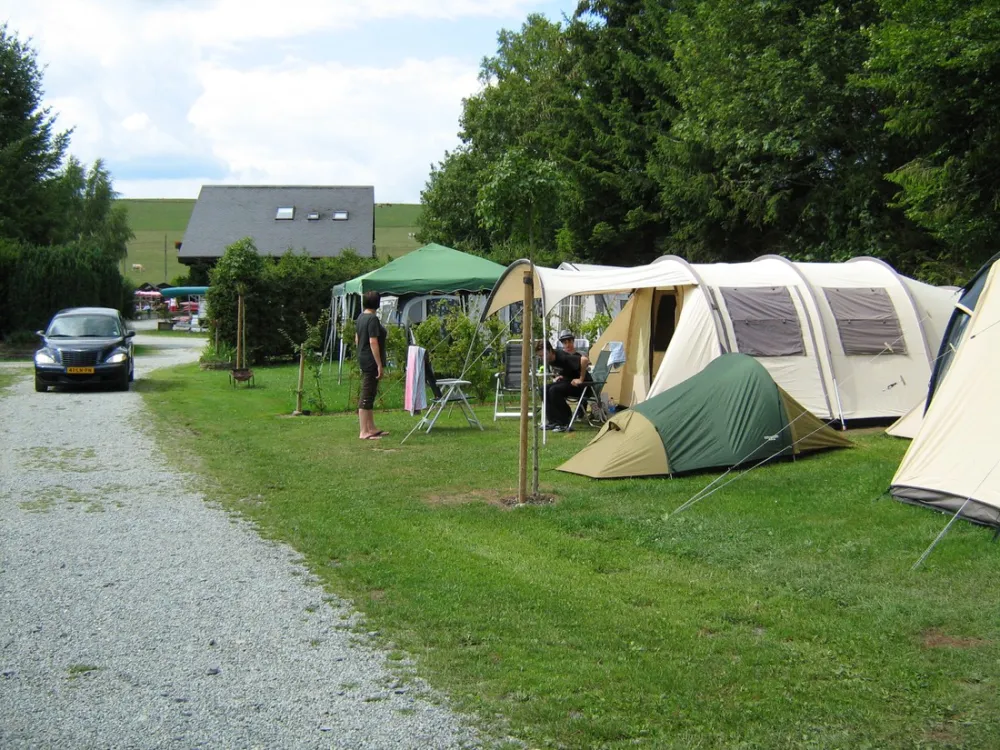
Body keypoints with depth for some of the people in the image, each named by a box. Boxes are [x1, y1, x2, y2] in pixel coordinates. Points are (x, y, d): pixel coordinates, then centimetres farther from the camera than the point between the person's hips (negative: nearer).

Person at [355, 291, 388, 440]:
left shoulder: (360, 317, 11)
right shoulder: (372, 319, -17)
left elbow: (357, 339, 19)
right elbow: (373, 342, -21)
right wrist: (380, 365, -20)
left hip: (363, 359, 10)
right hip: (371, 362, -10)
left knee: (369, 394, 15)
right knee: (367, 395, -7)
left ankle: (371, 428, 23)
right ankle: (364, 432, -4)